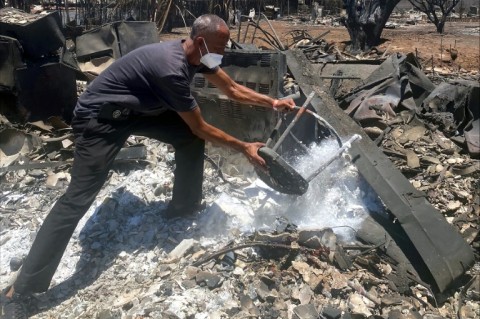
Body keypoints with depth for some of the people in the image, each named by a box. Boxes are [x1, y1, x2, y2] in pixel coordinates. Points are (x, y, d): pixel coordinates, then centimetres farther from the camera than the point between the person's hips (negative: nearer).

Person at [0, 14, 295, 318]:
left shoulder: (196, 55, -3)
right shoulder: (172, 69, -31)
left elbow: (233, 89, 11)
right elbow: (202, 128, -22)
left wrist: (273, 102, 10)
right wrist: (245, 147, -12)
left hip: (137, 109, 9)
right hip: (99, 118, -9)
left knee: (190, 138, 2)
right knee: (79, 197, -15)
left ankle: (185, 205, 22)